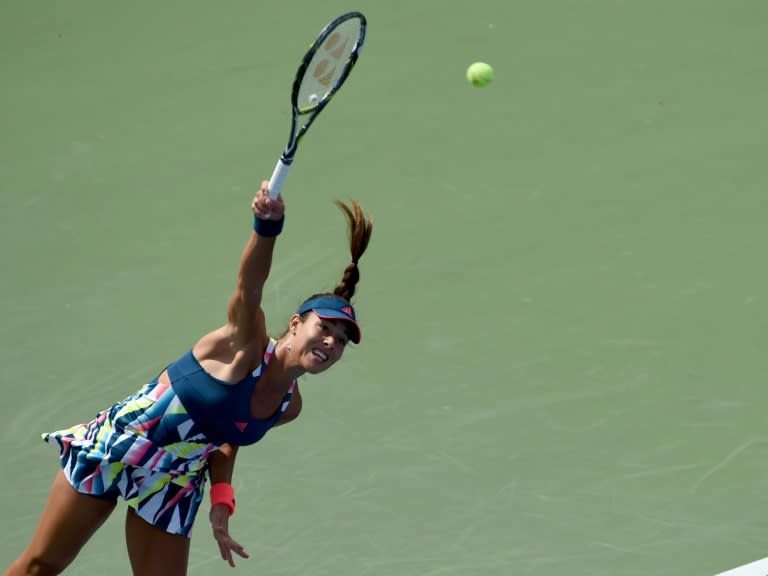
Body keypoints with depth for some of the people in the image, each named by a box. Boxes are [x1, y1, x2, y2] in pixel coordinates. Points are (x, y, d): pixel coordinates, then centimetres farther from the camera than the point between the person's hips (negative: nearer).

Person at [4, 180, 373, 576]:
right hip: (113, 449, -5)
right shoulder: (246, 344, -23)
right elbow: (249, 284, -43)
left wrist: (221, 500, -4)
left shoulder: (289, 406, -5)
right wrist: (267, 225, -62)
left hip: (172, 483, 6)